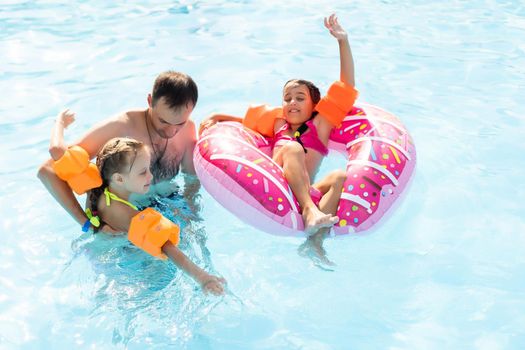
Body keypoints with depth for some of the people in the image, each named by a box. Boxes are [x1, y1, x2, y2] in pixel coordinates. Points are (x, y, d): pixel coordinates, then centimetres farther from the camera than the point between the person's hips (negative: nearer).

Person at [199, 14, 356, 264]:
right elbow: (245, 118, 40)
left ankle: (315, 239, -42)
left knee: (341, 178, -30)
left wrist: (343, 41, 14)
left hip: (306, 194, 0)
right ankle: (310, 210, -47)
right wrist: (215, 117, 21)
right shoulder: (278, 124, 31)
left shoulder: (321, 123, 23)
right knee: (293, 149, -26)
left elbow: (346, 88, 18)